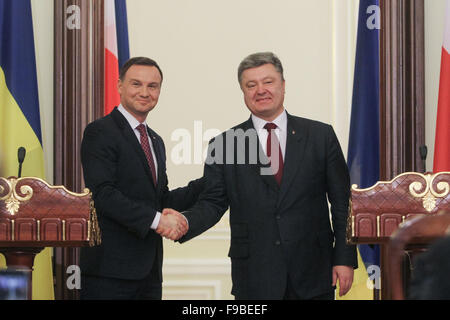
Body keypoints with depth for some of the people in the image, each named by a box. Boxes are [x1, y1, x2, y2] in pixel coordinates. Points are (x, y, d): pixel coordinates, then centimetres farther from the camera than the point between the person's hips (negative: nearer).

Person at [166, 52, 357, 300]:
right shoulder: (224, 143, 5)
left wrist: (345, 259, -1)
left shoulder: (321, 136, 5)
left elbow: (342, 202, 5)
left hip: (313, 275, 0)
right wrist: (184, 223, -17)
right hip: (254, 280, 0)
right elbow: (212, 202, 4)